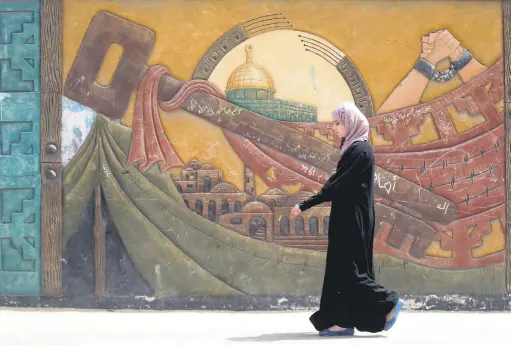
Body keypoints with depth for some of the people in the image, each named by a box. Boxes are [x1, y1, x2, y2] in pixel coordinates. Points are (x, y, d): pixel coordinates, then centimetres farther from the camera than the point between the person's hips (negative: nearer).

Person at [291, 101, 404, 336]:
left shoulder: (359, 150, -17)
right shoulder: (355, 147, 13)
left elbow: (337, 185, -20)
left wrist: (304, 206, -19)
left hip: (352, 218, -10)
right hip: (351, 217, 10)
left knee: (347, 268, -5)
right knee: (342, 267, 8)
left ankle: (387, 304, 2)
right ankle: (343, 321, 9)